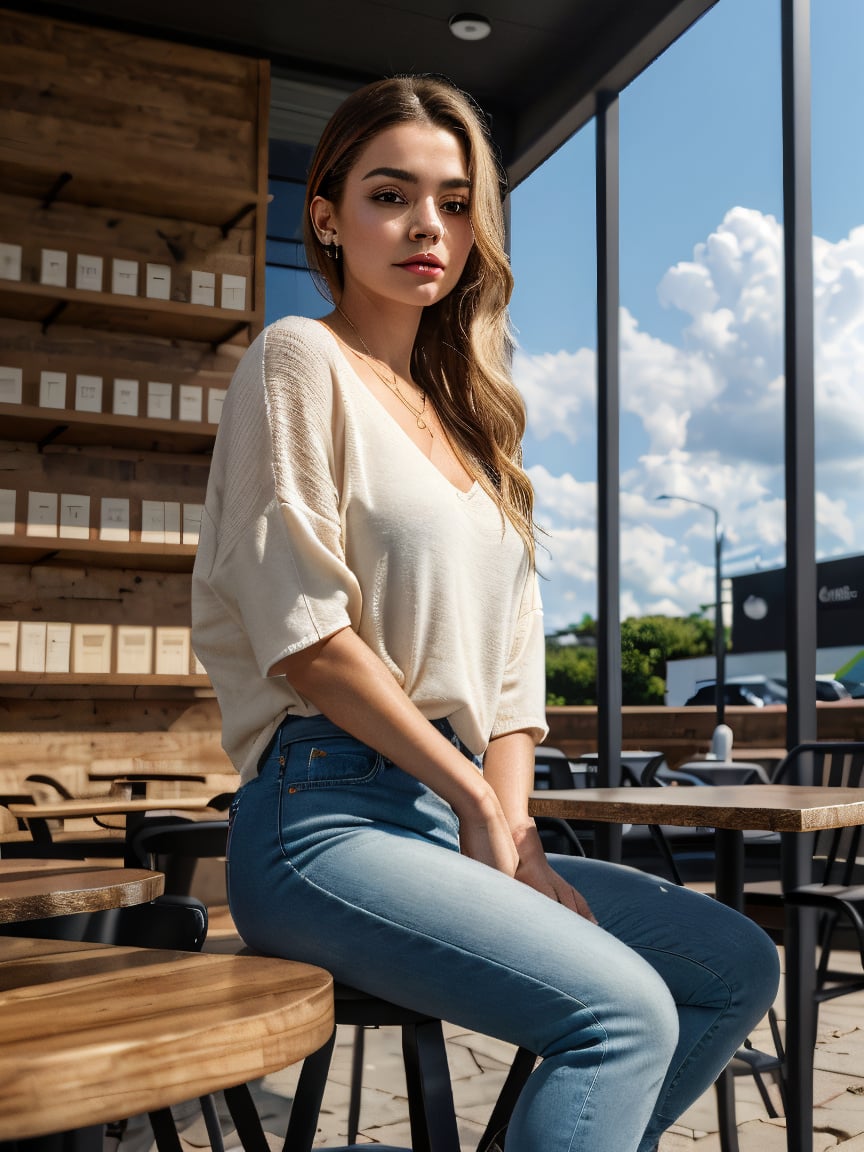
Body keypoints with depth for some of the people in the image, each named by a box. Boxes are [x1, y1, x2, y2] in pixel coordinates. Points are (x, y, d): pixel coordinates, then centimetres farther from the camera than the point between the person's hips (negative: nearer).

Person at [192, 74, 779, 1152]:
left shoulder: (461, 412, 20)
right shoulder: (301, 359, -2)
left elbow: (512, 655, 14)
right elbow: (303, 636, -12)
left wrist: (513, 838, -1)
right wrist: (476, 802, -7)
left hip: (457, 814, 8)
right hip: (327, 811, -7)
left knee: (738, 966, 2)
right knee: (623, 1009, -23)